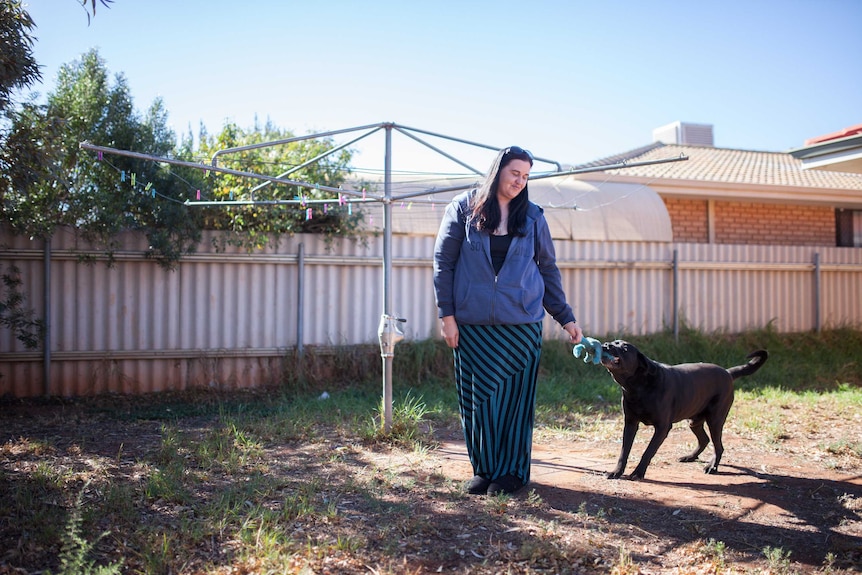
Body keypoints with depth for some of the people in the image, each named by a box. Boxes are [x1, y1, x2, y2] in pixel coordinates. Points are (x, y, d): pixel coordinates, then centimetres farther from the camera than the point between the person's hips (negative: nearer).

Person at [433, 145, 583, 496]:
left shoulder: (532, 217, 9)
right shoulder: (464, 208, 3)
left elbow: (548, 269, 13)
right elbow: (443, 261, 2)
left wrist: (565, 318, 9)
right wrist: (446, 314, -4)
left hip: (521, 325, 1)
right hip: (472, 324, -1)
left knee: (514, 398, 2)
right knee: (476, 399, 4)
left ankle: (512, 471, 16)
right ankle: (483, 469, 19)